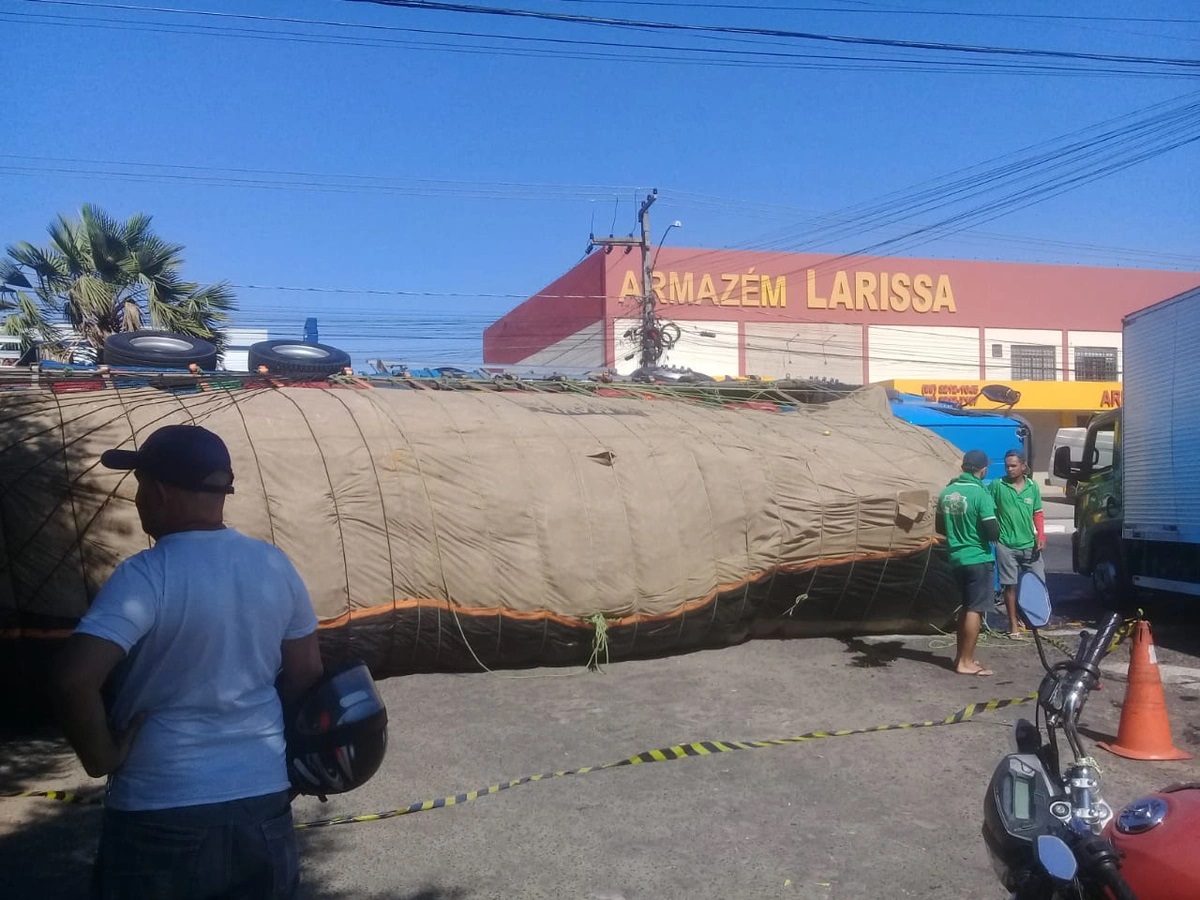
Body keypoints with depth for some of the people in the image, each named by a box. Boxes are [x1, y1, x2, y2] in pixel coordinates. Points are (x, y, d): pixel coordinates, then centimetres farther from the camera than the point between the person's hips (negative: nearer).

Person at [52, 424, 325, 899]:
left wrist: (101, 754, -12)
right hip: (263, 801, 5)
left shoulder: (145, 577, -18)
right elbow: (306, 674, 6)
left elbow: (74, 682, -28)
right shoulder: (275, 566, -1)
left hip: (162, 816, -5)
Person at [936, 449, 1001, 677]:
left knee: (966, 607, 18)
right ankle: (966, 662, 1)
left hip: (956, 558, 7)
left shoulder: (946, 492, 4)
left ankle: (962, 655, 25)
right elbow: (993, 532, -17)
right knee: (975, 609, -1)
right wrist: (996, 531, 4)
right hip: (978, 559, -7)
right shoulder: (980, 494, -17)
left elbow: (940, 527, 13)